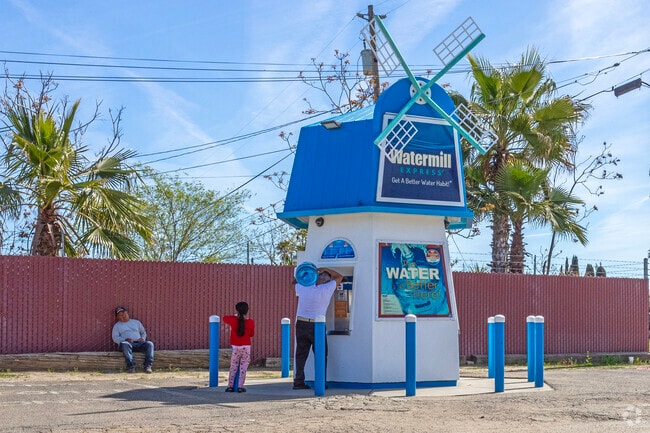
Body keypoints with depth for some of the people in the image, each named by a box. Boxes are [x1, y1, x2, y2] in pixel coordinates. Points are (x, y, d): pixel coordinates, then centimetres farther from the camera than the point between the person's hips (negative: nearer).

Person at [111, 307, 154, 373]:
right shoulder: (117, 325, 19)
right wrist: (125, 340, -12)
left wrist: (143, 338, 3)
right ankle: (131, 366, -44)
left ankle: (148, 366, -37)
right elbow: (115, 338, 7)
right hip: (127, 343, -3)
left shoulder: (136, 322, 27)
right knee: (125, 344, -41)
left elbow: (143, 332, 28)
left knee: (150, 344, -28)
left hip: (138, 343, 3)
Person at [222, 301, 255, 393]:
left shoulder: (233, 320, -6)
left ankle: (230, 386, 8)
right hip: (246, 348, -1)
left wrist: (236, 317, 22)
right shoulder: (251, 322, -6)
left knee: (233, 368, 10)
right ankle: (240, 387, 0)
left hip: (236, 348, 1)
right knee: (243, 368, 3)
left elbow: (225, 318, 15)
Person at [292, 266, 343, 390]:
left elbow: (295, 283, 24)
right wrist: (325, 269, 9)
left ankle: (298, 381, 6)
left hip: (301, 324, 3)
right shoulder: (327, 289, -8)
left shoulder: (303, 287, 1)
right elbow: (339, 277, 7)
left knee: (301, 354, 9)